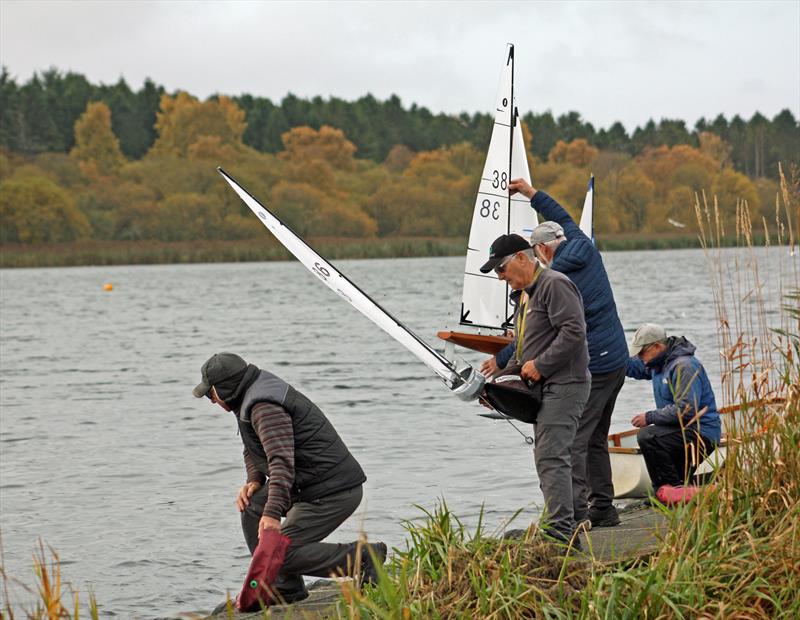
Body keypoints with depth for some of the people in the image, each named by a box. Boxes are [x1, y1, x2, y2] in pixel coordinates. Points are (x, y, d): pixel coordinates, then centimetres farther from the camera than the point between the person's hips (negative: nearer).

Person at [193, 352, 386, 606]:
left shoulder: (264, 407, -19)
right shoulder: (252, 397, 15)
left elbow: (282, 461, -32)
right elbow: (254, 450, 28)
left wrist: (272, 514, -39)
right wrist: (254, 481, 7)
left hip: (333, 493, -11)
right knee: (252, 506, 12)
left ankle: (362, 558, -6)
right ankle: (284, 588, 14)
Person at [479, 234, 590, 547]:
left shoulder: (554, 284, -11)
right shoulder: (523, 294, 22)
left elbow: (574, 331, -21)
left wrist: (540, 365, -18)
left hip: (564, 385, -11)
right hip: (545, 387, 11)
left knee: (551, 457, -18)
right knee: (546, 458, 10)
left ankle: (559, 530, -22)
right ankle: (566, 528, 13)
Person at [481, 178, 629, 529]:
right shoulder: (586, 250, 6)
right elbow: (565, 220, 28)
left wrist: (501, 361, 1)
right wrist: (532, 194, 34)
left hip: (587, 368, -9)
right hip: (616, 360, 9)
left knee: (572, 440, -9)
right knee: (595, 439, 16)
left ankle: (576, 512, -17)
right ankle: (603, 509, 18)